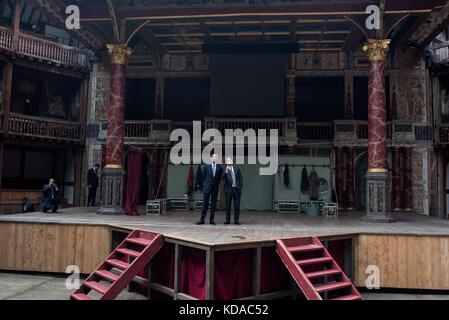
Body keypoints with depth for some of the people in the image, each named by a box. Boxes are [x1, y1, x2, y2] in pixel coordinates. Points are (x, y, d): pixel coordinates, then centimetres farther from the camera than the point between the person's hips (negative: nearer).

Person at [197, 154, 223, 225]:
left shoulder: (220, 168, 1)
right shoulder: (207, 167, 2)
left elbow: (220, 178, 8)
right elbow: (203, 177, 7)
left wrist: (217, 184, 4)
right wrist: (204, 185, 4)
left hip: (215, 188, 1)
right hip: (207, 187, 0)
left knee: (213, 204, 4)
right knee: (205, 204, 1)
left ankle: (212, 219, 11)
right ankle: (202, 219, 3)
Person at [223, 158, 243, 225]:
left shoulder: (237, 169, 9)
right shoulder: (225, 170, 4)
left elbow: (240, 178, 8)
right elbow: (223, 178, -11)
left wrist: (241, 187, -1)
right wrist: (226, 171, -21)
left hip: (236, 189, 1)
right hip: (228, 189, -1)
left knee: (237, 205, 3)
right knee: (228, 206, 4)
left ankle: (236, 220, 9)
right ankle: (227, 220, 13)